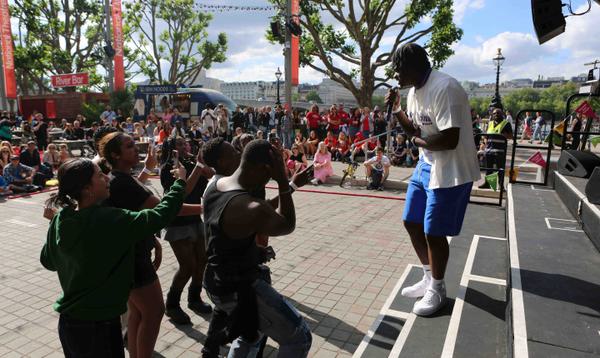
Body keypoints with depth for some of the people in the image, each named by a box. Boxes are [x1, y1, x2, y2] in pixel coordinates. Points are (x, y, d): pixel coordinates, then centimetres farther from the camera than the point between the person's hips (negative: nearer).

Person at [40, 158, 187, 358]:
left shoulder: (60, 220, -4)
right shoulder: (109, 220, -26)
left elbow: (47, 261, 10)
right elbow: (161, 215, -22)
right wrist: (180, 181, -9)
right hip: (98, 325, -8)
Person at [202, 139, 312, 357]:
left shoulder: (215, 185, -4)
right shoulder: (253, 210, -31)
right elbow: (288, 225, -11)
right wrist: (283, 181, -16)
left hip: (216, 282, 9)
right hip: (239, 289, -9)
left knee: (252, 333, 34)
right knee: (299, 338, 5)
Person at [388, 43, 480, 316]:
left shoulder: (444, 89, -24)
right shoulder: (414, 91, 6)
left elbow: (449, 140, -29)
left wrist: (419, 141, -12)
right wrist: (396, 110, 1)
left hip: (450, 172, -9)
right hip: (426, 165, 10)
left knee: (433, 232, 0)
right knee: (412, 223, 15)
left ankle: (437, 290, 24)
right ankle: (429, 278, 35)